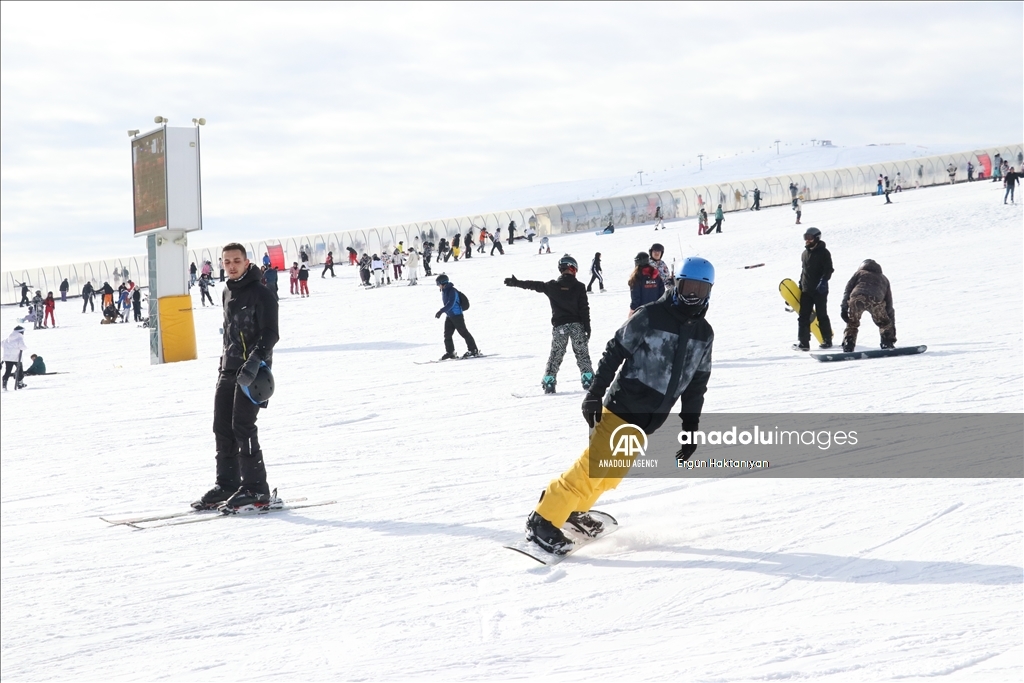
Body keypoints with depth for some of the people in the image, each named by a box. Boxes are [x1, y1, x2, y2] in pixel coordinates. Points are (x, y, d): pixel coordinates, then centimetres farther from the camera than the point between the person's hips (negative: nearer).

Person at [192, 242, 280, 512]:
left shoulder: (262, 295, -9)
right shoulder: (227, 293, 16)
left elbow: (270, 334, -15)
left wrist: (254, 361, -27)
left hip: (252, 371, -8)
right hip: (228, 369, 8)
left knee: (242, 427, -12)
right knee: (222, 428, 7)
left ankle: (255, 488, -6)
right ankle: (227, 484, 16)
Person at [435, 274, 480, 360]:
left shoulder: (452, 291, -19)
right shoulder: (444, 291, 10)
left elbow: (450, 304, -28)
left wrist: (441, 311, -34)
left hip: (457, 315, -9)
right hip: (449, 316, 9)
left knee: (463, 332, -4)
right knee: (447, 334, 4)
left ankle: (474, 350, 3)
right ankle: (450, 352, 9)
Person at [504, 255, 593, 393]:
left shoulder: (552, 286, 0)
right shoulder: (579, 287, -4)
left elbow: (534, 285, 8)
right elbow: (584, 309, -5)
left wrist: (516, 282, 19)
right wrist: (587, 327, 0)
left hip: (559, 325, 1)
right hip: (576, 325, -1)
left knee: (555, 355, 8)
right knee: (582, 354, 7)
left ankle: (549, 383, 3)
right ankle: (588, 380, 2)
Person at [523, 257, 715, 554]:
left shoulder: (704, 334, 6)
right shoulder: (650, 316, -12)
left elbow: (696, 384, 14)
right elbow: (614, 352, -9)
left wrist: (691, 427, 12)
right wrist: (595, 394, -13)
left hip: (648, 422, 6)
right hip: (621, 407, -6)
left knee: (613, 473, 13)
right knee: (593, 467, -14)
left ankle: (575, 509, 35)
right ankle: (543, 521, -9)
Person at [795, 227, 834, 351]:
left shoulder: (823, 253, -6)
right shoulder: (805, 253, 14)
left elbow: (828, 269, -12)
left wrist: (823, 281, -25)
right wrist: (801, 285, 21)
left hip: (820, 289, -6)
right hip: (806, 289, 6)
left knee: (821, 315, 1)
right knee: (803, 316, -1)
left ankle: (827, 341, 13)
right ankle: (803, 342, -1)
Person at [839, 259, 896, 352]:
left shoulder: (859, 273, 36)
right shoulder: (884, 279, 40)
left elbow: (848, 290, 18)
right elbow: (889, 306, 37)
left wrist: (843, 308, 10)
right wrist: (892, 325, 39)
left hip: (857, 298, 0)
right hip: (875, 300, 0)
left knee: (852, 324, 20)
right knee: (885, 323, 24)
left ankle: (848, 347, 8)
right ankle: (888, 344, 14)